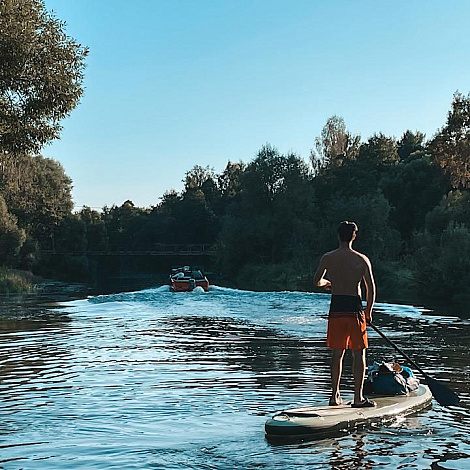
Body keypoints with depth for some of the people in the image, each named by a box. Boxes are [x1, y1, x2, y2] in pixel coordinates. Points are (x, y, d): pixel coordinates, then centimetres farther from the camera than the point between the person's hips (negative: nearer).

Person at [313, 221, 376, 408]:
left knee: (336, 354, 10)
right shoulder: (362, 259, -3)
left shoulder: (327, 258, 0)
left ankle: (335, 395, 12)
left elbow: (317, 281, 2)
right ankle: (358, 397, 5)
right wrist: (369, 312, 8)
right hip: (355, 308, -2)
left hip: (336, 308, 2)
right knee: (359, 354, 5)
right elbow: (371, 288, -4)